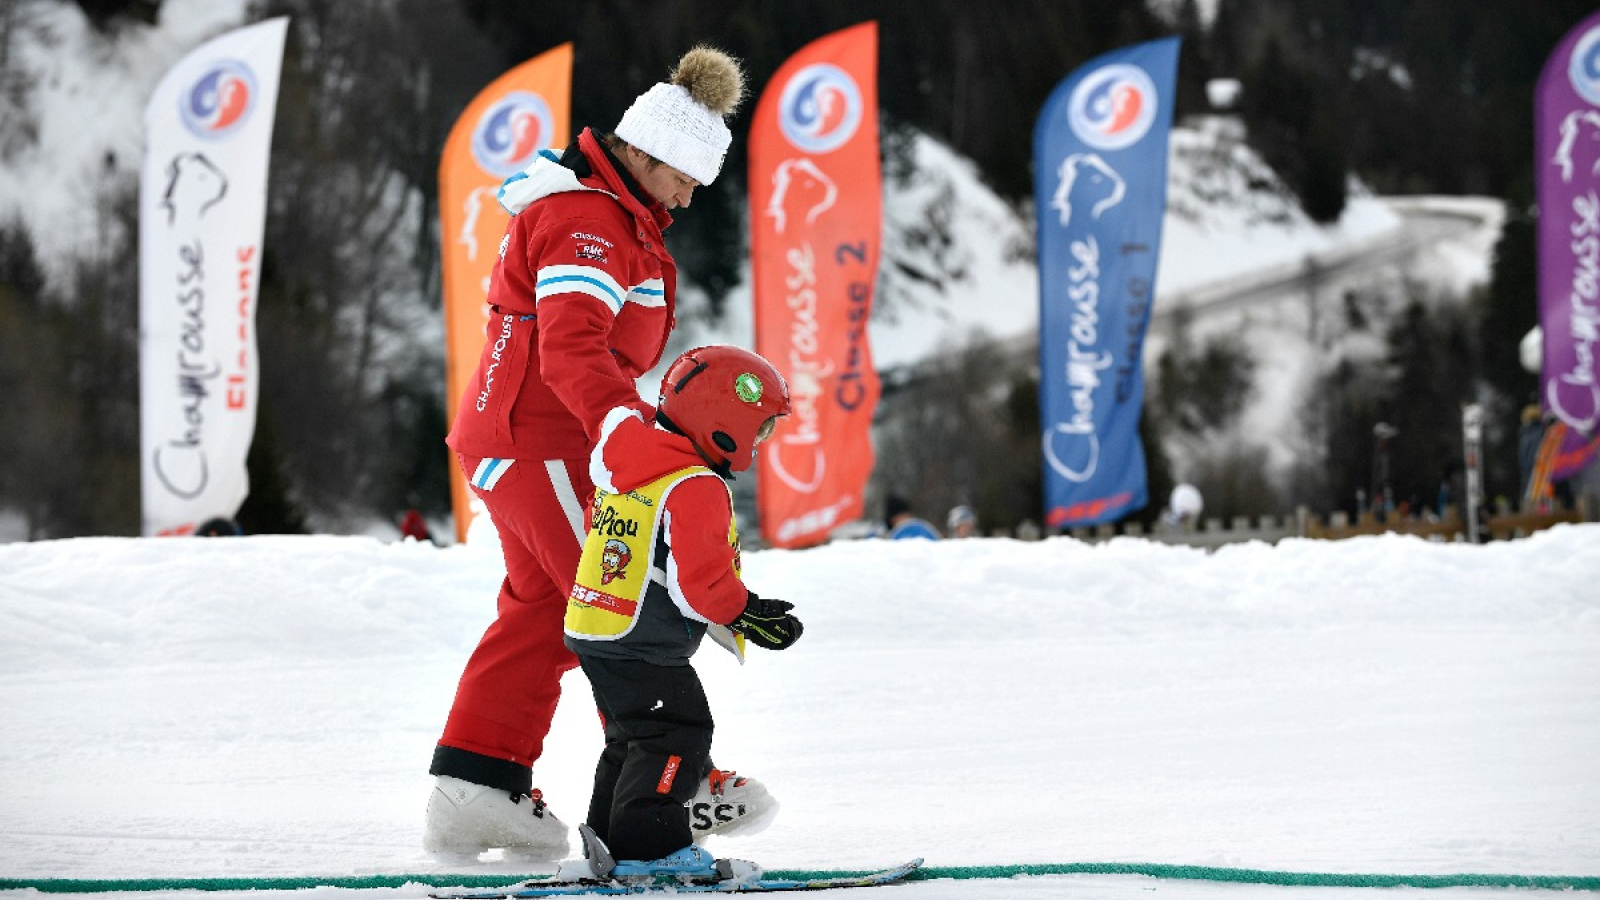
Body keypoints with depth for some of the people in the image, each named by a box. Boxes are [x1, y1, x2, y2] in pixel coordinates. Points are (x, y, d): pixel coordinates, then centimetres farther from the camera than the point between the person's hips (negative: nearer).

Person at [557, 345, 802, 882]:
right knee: (675, 734, -8)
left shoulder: (625, 466, 11)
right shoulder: (696, 490, -19)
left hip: (591, 631, 10)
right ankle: (650, 847, -14)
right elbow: (701, 579, -23)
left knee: (634, 738, 18)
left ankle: (611, 841, 19)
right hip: (643, 649, -10)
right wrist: (748, 616, -10)